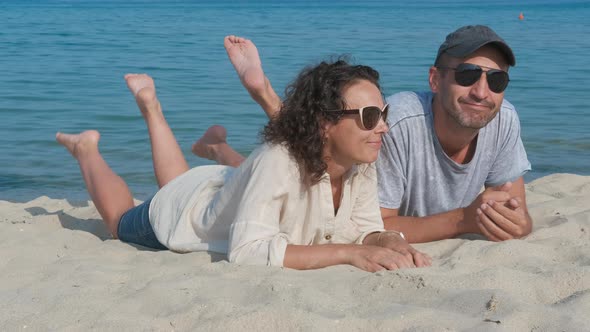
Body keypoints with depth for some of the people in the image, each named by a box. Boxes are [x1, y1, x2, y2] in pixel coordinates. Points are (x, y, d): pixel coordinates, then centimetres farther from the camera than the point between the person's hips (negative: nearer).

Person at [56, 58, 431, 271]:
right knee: (119, 221, 27)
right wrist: (348, 252, -54)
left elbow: (367, 230, -18)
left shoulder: (362, 167, -27)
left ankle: (152, 107, 53)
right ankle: (86, 149, 47)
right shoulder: (278, 162, -46)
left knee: (181, 185, 39)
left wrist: (393, 243, -42)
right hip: (184, 211, -6)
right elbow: (248, 251, -52)